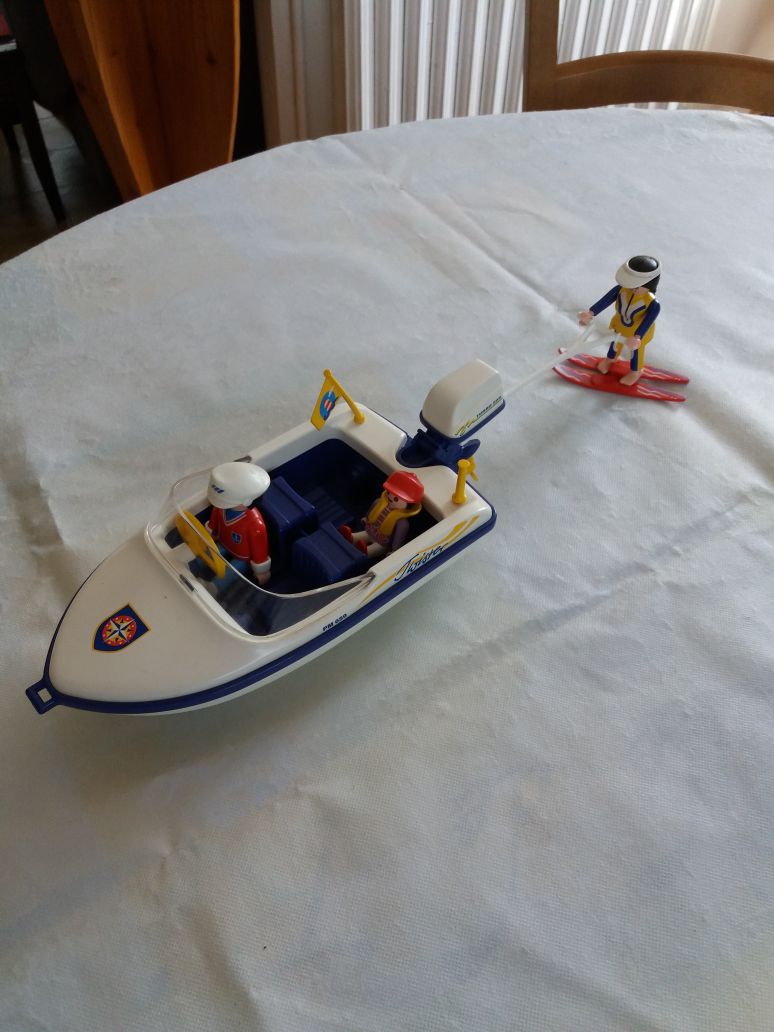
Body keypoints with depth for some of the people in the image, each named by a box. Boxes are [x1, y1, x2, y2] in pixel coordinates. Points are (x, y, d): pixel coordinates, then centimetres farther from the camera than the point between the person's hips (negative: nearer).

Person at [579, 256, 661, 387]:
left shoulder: (653, 304, -41)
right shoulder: (621, 289, -31)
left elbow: (647, 322, -48)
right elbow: (606, 300, -35)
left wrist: (637, 337, -62)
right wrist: (591, 313, -46)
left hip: (639, 333, -4)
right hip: (619, 326, 4)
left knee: (635, 352, 25)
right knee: (615, 344, 34)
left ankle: (635, 372, 56)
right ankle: (610, 359, 68)